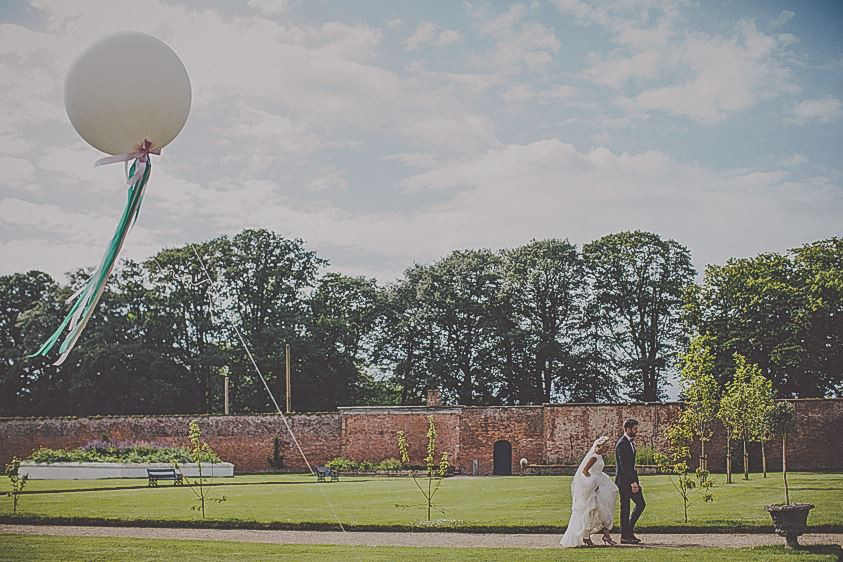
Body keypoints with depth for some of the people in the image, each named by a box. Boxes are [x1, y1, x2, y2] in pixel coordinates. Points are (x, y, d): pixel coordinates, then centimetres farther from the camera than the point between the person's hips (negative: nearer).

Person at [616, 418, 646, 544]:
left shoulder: (631, 442, 15)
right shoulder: (622, 444, -16)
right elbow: (624, 465, -21)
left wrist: (636, 480, 15)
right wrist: (632, 482, -23)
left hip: (632, 479, 9)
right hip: (624, 480, -9)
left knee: (641, 504, 10)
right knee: (625, 508, -3)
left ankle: (629, 530, 19)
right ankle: (625, 536, 4)